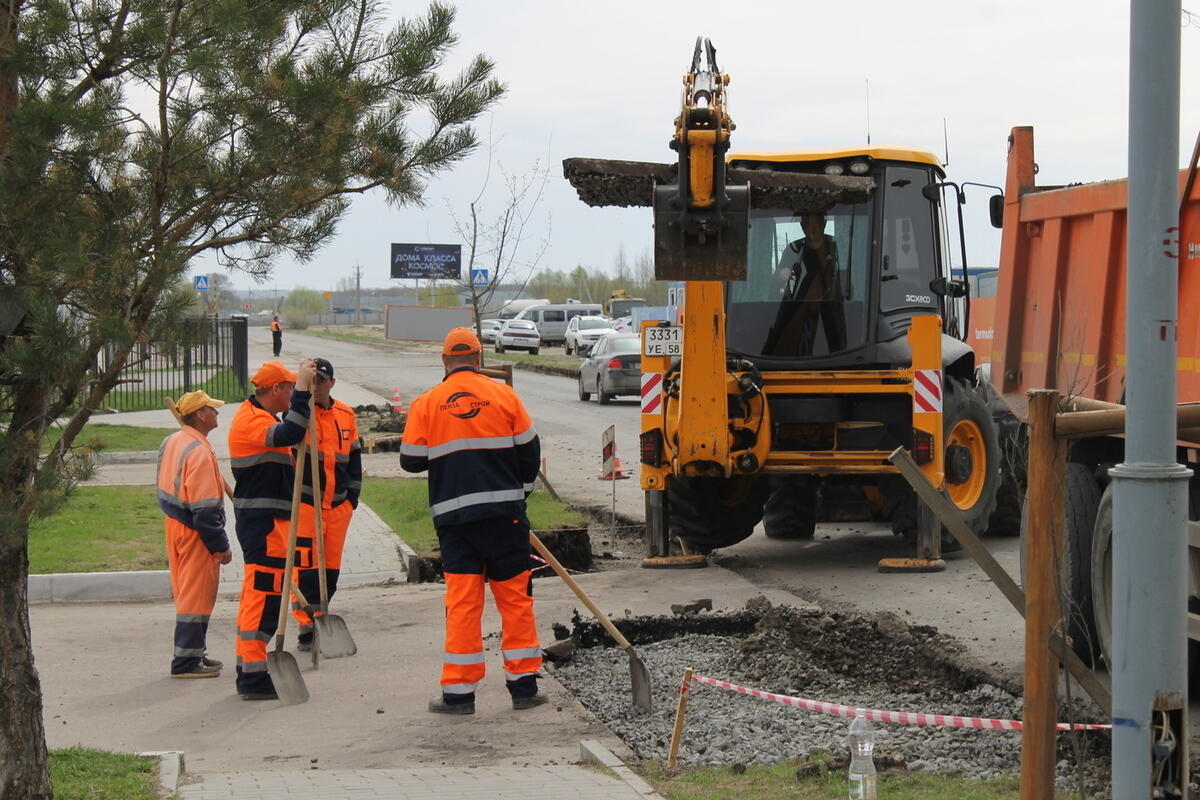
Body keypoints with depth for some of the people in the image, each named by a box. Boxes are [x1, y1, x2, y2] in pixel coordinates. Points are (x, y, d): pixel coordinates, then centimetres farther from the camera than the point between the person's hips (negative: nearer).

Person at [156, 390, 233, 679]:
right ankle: (187, 661, 0)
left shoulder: (170, 443, 9)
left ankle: (191, 652, 26)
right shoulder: (199, 452, -22)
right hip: (194, 533, -10)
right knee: (197, 596, -3)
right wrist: (221, 545, -18)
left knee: (186, 593, 17)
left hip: (174, 523, 10)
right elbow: (205, 508, -24)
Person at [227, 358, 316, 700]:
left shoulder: (258, 417, 20)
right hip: (262, 521, -11)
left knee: (259, 593, 16)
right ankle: (253, 679, -8)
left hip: (268, 521, 11)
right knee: (263, 593, -9)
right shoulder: (251, 420, -16)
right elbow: (289, 435, -33)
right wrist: (302, 390, -33)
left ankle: (249, 670, 24)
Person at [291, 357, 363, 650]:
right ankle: (306, 628, -3)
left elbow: (354, 456, 19)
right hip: (304, 501, -5)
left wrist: (353, 493, 15)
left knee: (331, 567, 9)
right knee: (306, 566, -7)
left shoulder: (346, 415, 11)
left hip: (338, 504, 5)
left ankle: (318, 620, 21)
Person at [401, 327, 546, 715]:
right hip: (504, 513, 0)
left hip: (454, 515, 0)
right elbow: (529, 451, 5)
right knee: (515, 597, 7)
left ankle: (459, 692, 2)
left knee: (462, 601, 3)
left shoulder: (425, 405, 0)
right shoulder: (503, 396, 0)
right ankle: (523, 686, 10)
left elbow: (411, 460, 3)